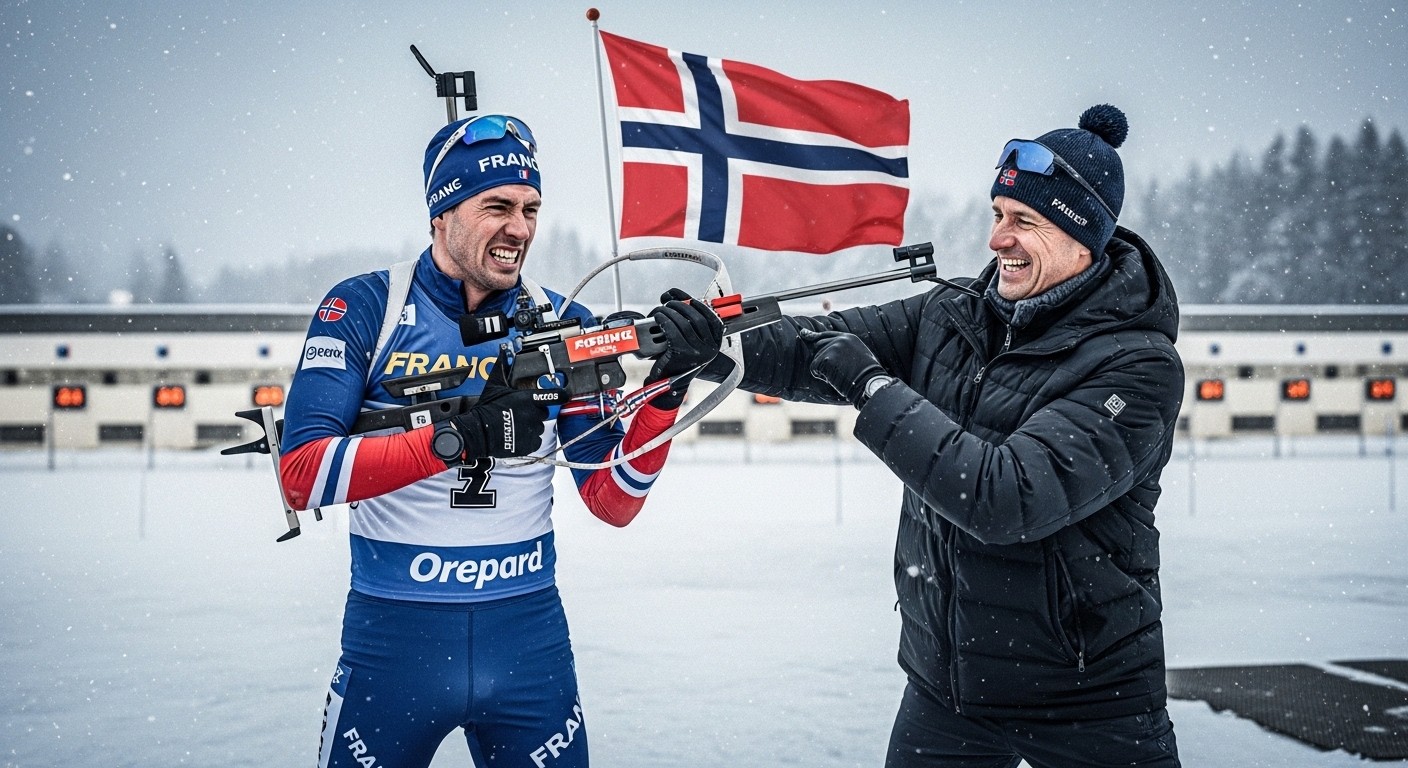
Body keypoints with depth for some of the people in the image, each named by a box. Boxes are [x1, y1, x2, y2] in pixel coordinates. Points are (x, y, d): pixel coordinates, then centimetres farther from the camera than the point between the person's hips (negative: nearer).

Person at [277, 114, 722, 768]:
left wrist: (666, 388, -18)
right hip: (394, 637, -2)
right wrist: (455, 439, -27)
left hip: (529, 638, 2)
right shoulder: (363, 308, -6)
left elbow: (613, 503, -3)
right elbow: (301, 476, -17)